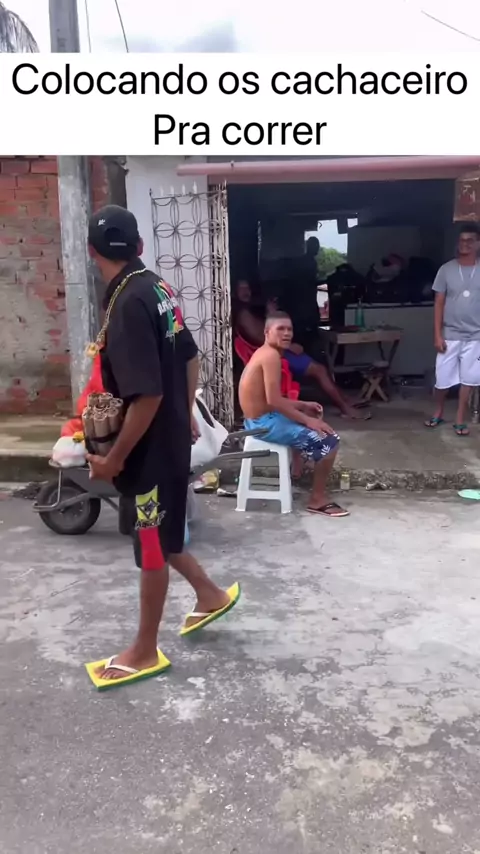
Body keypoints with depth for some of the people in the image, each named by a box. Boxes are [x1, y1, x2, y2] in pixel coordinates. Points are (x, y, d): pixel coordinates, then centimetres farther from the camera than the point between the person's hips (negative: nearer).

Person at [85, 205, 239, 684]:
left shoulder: (128, 305, -24)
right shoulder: (158, 288, 4)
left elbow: (147, 395, -28)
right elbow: (190, 360, 14)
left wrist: (114, 459, -19)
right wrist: (186, 415, 24)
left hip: (150, 446, -9)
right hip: (171, 437, 9)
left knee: (151, 546, 7)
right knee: (157, 533, 24)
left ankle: (144, 651, 25)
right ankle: (211, 595, 42)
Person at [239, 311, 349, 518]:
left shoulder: (264, 353, 13)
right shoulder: (272, 355, -19)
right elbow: (274, 400, -26)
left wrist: (303, 406, 12)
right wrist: (306, 419, -17)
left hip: (259, 419, 11)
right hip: (265, 423, -11)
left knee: (314, 421, 30)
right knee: (328, 440, -10)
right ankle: (318, 499, 1)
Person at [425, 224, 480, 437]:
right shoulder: (446, 270, -1)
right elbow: (439, 304, 0)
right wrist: (438, 335, -5)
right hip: (450, 335, 0)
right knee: (443, 378, 5)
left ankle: (460, 419, 18)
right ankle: (438, 412, 28)